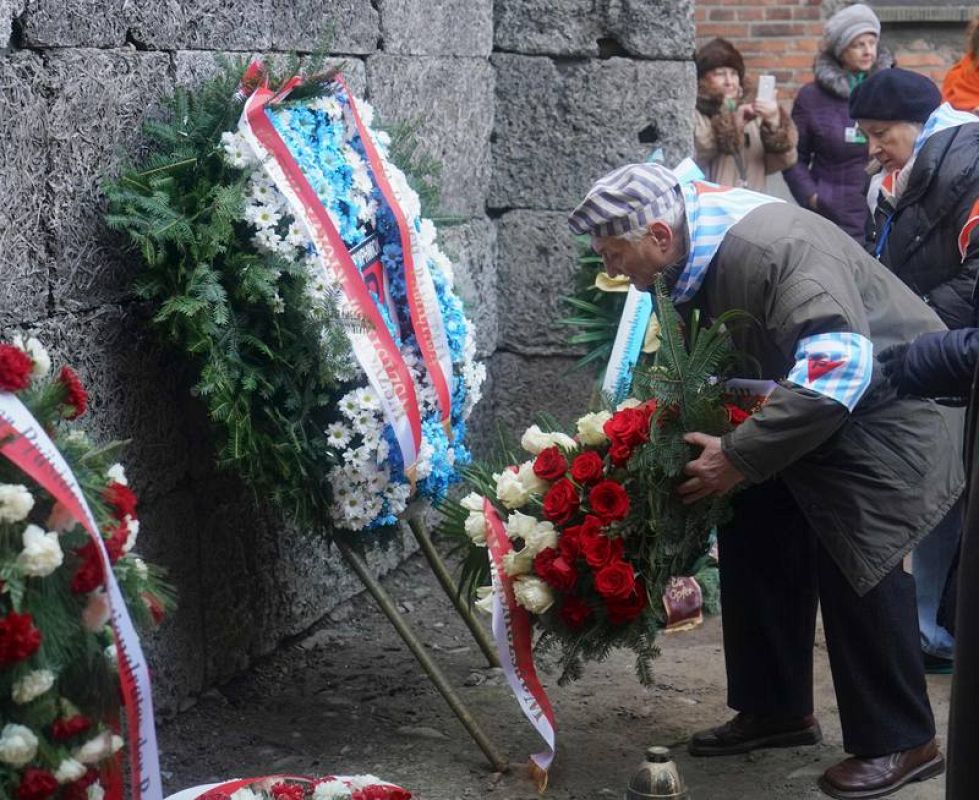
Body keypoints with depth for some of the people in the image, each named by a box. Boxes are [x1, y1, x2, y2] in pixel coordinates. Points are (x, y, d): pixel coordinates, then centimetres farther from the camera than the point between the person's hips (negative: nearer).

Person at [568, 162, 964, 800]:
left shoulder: (774, 246, -33)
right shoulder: (692, 257, -3)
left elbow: (837, 365, -40)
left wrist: (738, 458, -36)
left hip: (884, 403, -9)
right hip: (804, 403, 9)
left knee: (855, 565, -13)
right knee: (754, 536, 7)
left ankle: (901, 743, 1)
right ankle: (776, 711, 21)